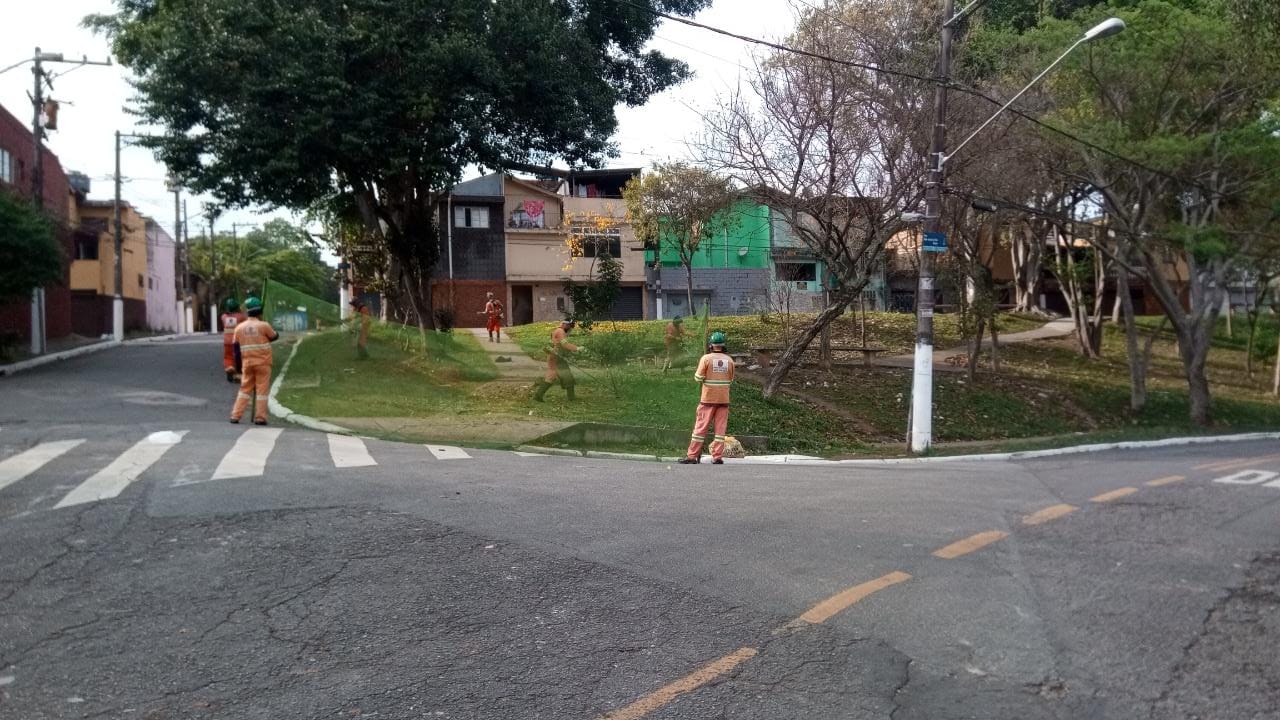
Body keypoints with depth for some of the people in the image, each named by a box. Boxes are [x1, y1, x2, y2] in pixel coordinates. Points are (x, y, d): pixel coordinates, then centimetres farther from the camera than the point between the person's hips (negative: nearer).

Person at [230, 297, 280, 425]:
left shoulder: (239, 328, 4)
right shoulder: (264, 326, -10)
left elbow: (237, 349, 6)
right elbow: (275, 336, 7)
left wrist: (238, 366, 12)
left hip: (247, 363, 4)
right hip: (263, 363, -4)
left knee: (244, 389, 13)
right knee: (262, 390, 2)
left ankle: (235, 416, 10)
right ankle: (260, 418, 0)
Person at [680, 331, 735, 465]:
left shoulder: (706, 358, -9)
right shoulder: (729, 360, 2)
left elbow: (698, 377, -8)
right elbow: (731, 380, 9)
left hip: (708, 399, -2)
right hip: (724, 399, 2)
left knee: (701, 427, 2)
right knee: (720, 428, 6)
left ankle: (692, 456, 4)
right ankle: (717, 457, 4)